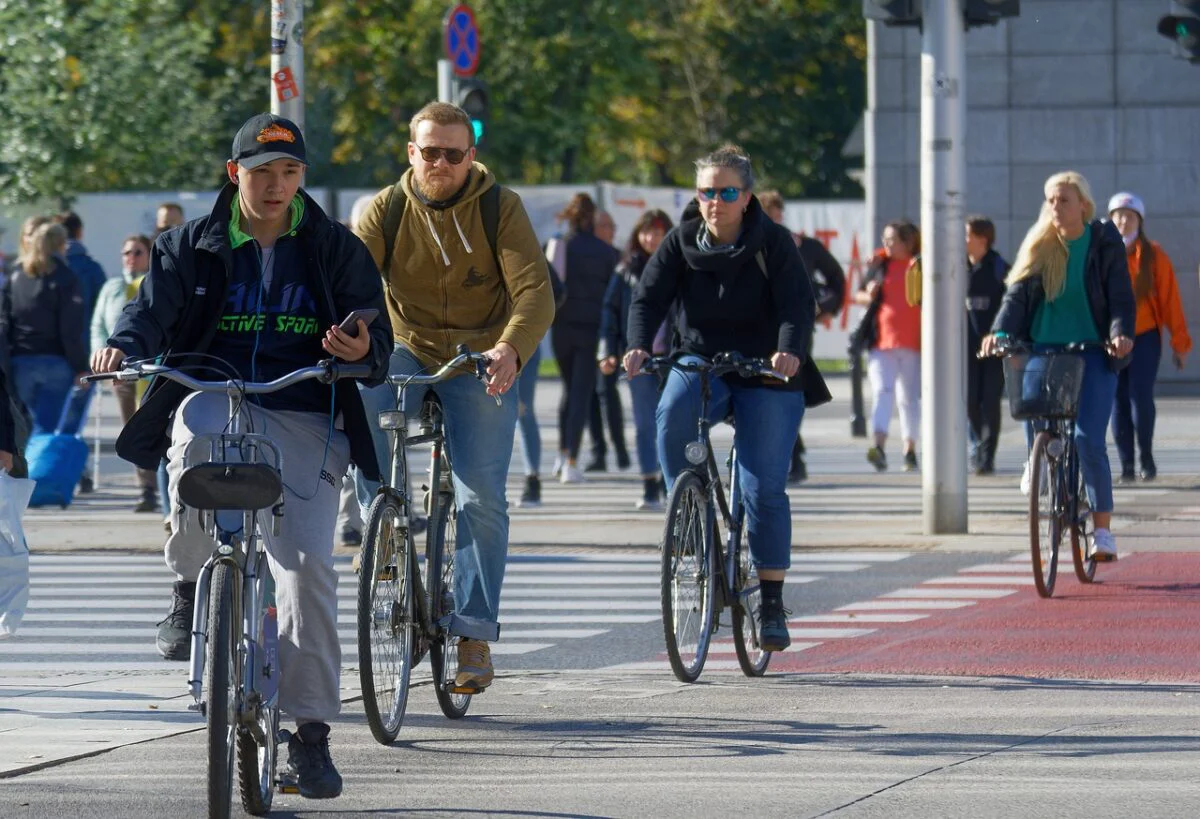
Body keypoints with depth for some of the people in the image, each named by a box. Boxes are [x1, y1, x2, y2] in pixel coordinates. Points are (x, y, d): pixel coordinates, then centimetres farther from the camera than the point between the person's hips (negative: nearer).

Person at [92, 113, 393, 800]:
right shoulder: (192, 247, 12)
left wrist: (365, 348, -18)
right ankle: (191, 584, -15)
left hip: (303, 420, 0)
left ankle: (312, 730, -9)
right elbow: (156, 307, -1)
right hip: (215, 396, 0)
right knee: (197, 425, -39)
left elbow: (378, 333, 7)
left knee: (307, 564, -16)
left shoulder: (335, 249, 12)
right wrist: (125, 346, -24)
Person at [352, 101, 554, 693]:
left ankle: (474, 635, -4)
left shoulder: (500, 209, -8)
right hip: (408, 352, 1)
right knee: (360, 402, -32)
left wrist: (510, 349, -39)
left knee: (481, 499, -11)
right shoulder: (385, 210, -4)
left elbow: (534, 291, -18)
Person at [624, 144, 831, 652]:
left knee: (764, 489, -7)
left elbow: (798, 303, -19)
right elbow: (649, 298, -10)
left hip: (766, 376, -2)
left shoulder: (773, 243, -8)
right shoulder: (681, 243, -1)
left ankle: (772, 604, 1)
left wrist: (790, 350, -40)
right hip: (700, 362, 2)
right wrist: (639, 346, -30)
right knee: (672, 415, -33)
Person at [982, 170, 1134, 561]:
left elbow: (1121, 297, -4)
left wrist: (1121, 334, -24)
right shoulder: (1039, 247, 6)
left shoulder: (1105, 243, -1)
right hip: (1043, 350, 3)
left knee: (1088, 438, -13)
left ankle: (1103, 529, -6)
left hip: (1092, 353, -3)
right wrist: (1000, 332, -20)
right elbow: (1018, 293, -2)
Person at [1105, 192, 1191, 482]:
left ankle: (1146, 455, 6)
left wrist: (1179, 341, 1)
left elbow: (1170, 299, 3)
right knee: (1119, 401, -1)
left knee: (1140, 396, -13)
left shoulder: (1154, 256, 3)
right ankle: (1126, 464, 4)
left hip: (1144, 338, -1)